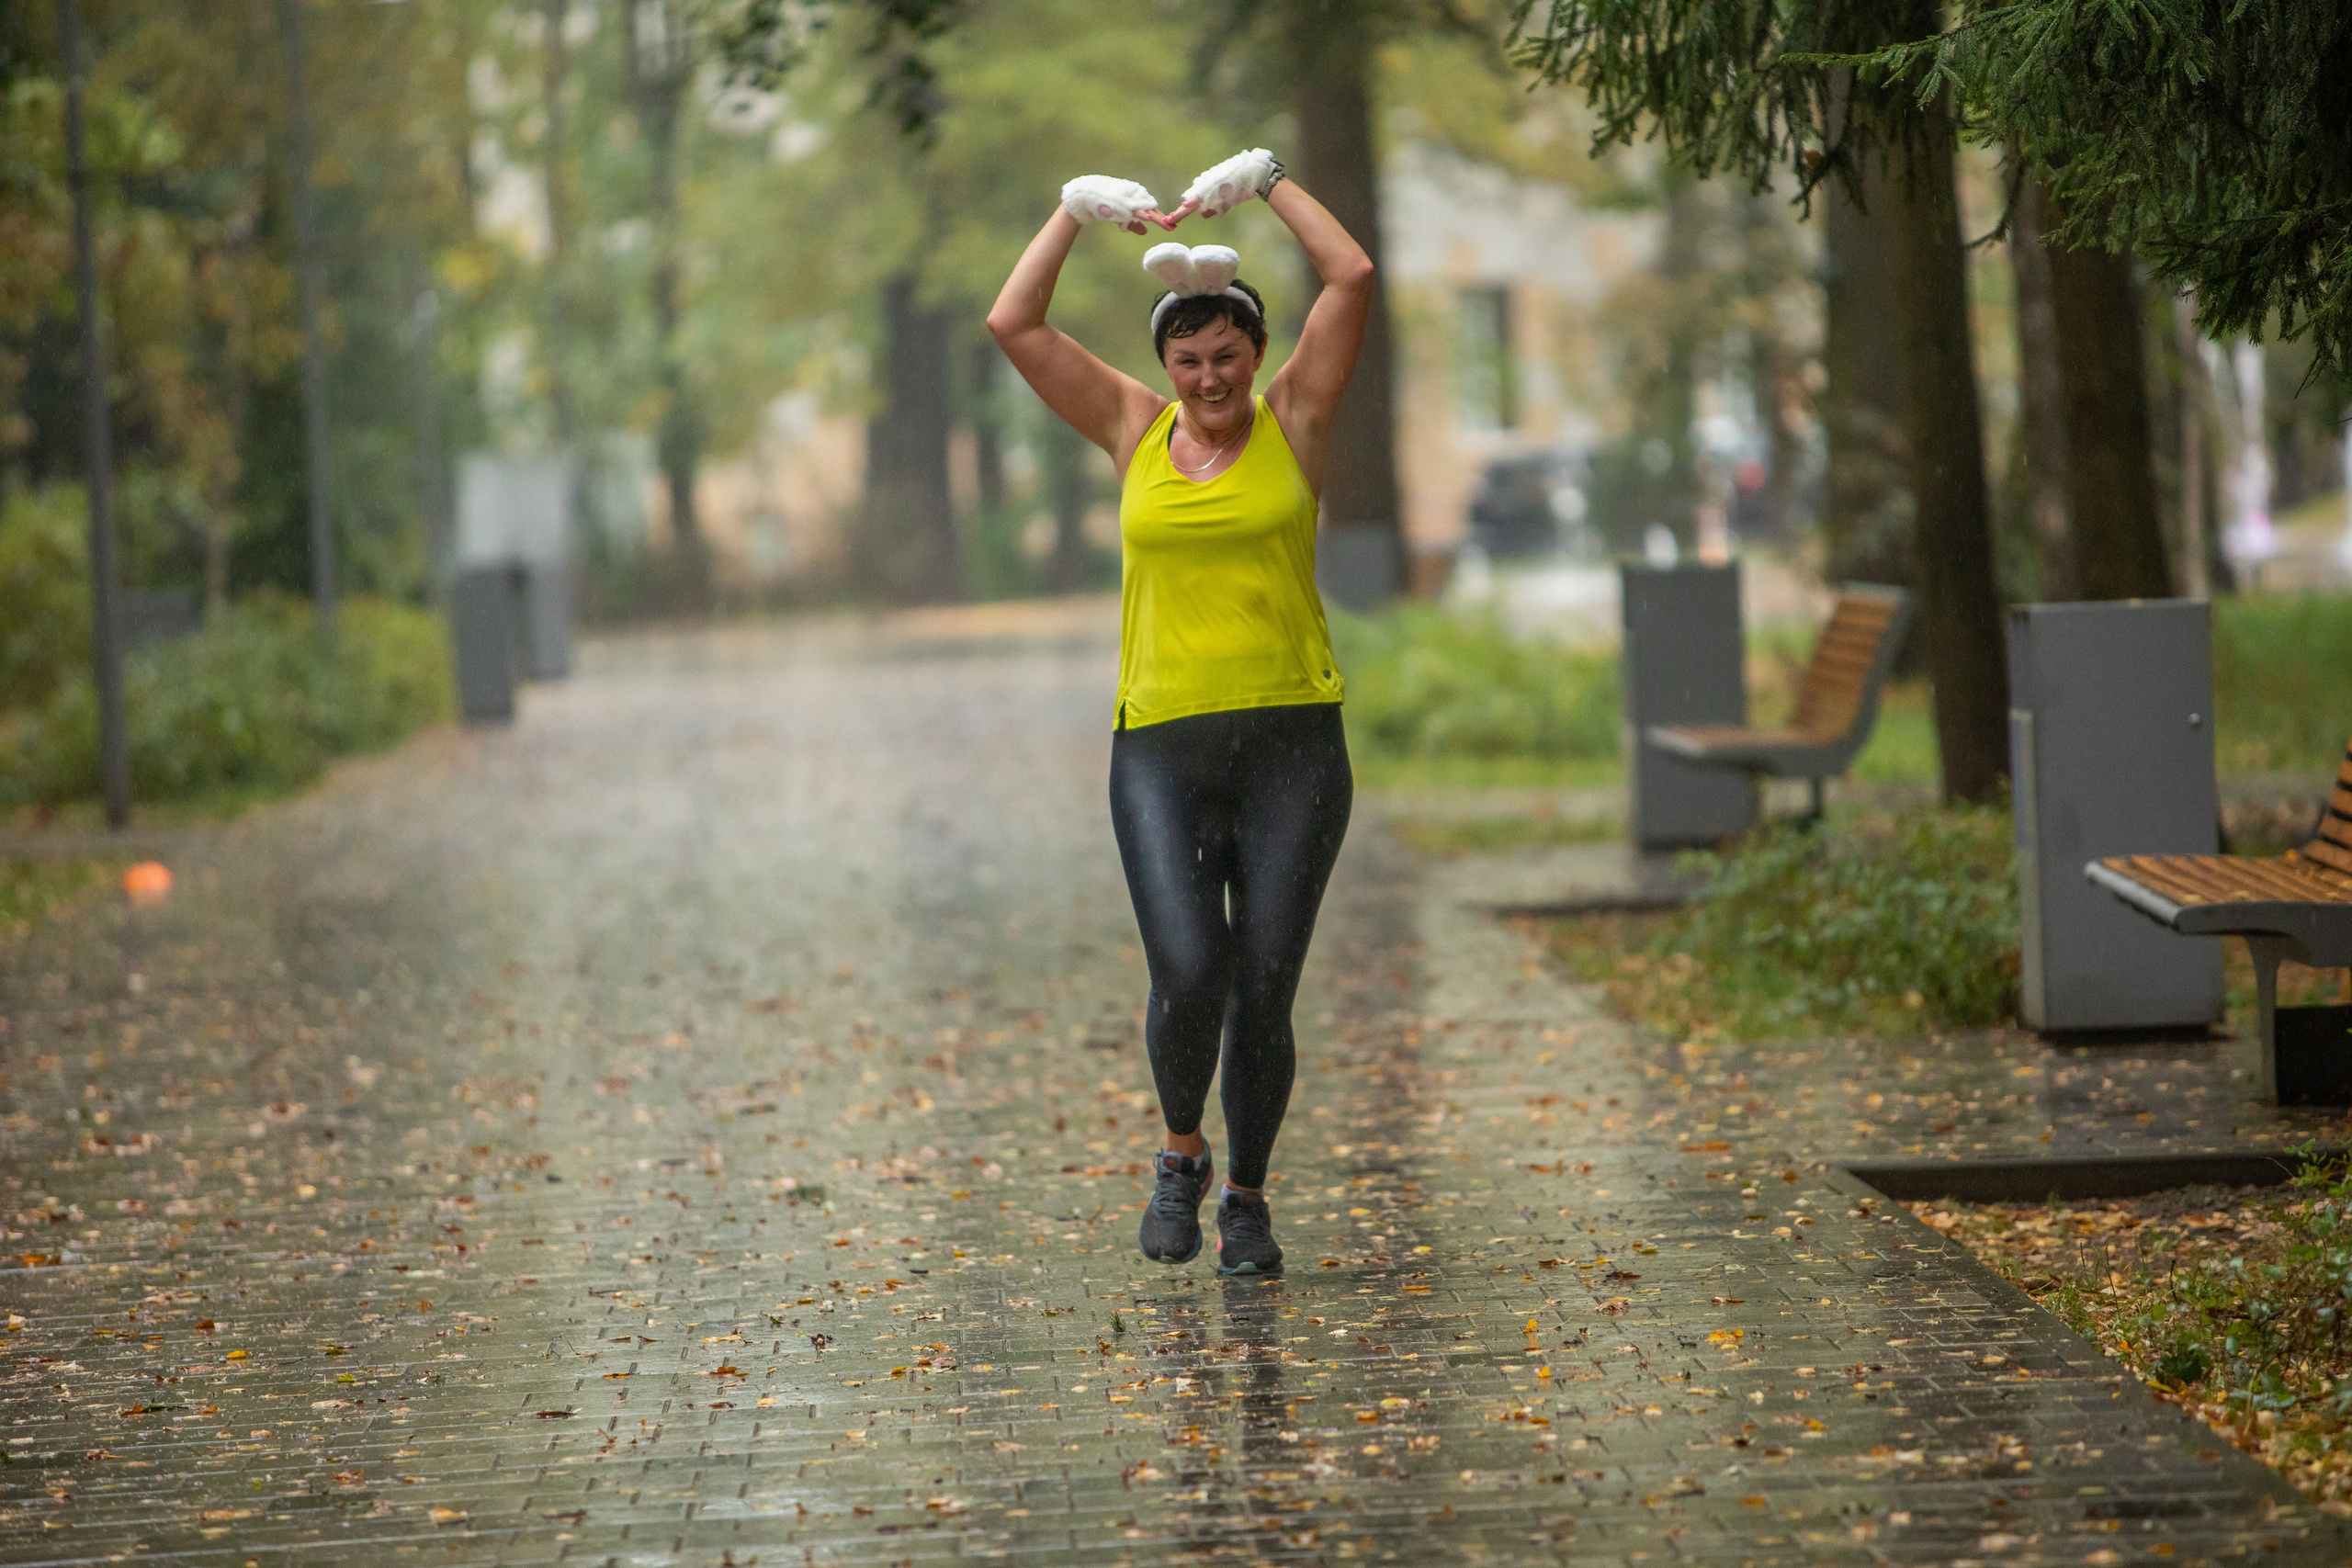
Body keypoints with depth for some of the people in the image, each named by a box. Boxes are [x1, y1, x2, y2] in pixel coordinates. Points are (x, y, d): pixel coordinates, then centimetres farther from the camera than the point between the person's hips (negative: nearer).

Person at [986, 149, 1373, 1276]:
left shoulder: (1293, 421, 5)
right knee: (1188, 978, -16)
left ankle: (1247, 1197, 19)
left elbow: (1354, 279, -4)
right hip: (1162, 748, 0)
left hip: (1292, 741, 0)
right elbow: (1011, 324, 5)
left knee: (1264, 991, -1)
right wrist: (1078, 210, 5)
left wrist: (1267, 183, 1)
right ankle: (1180, 1156, 12)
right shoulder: (1133, 430, 9)